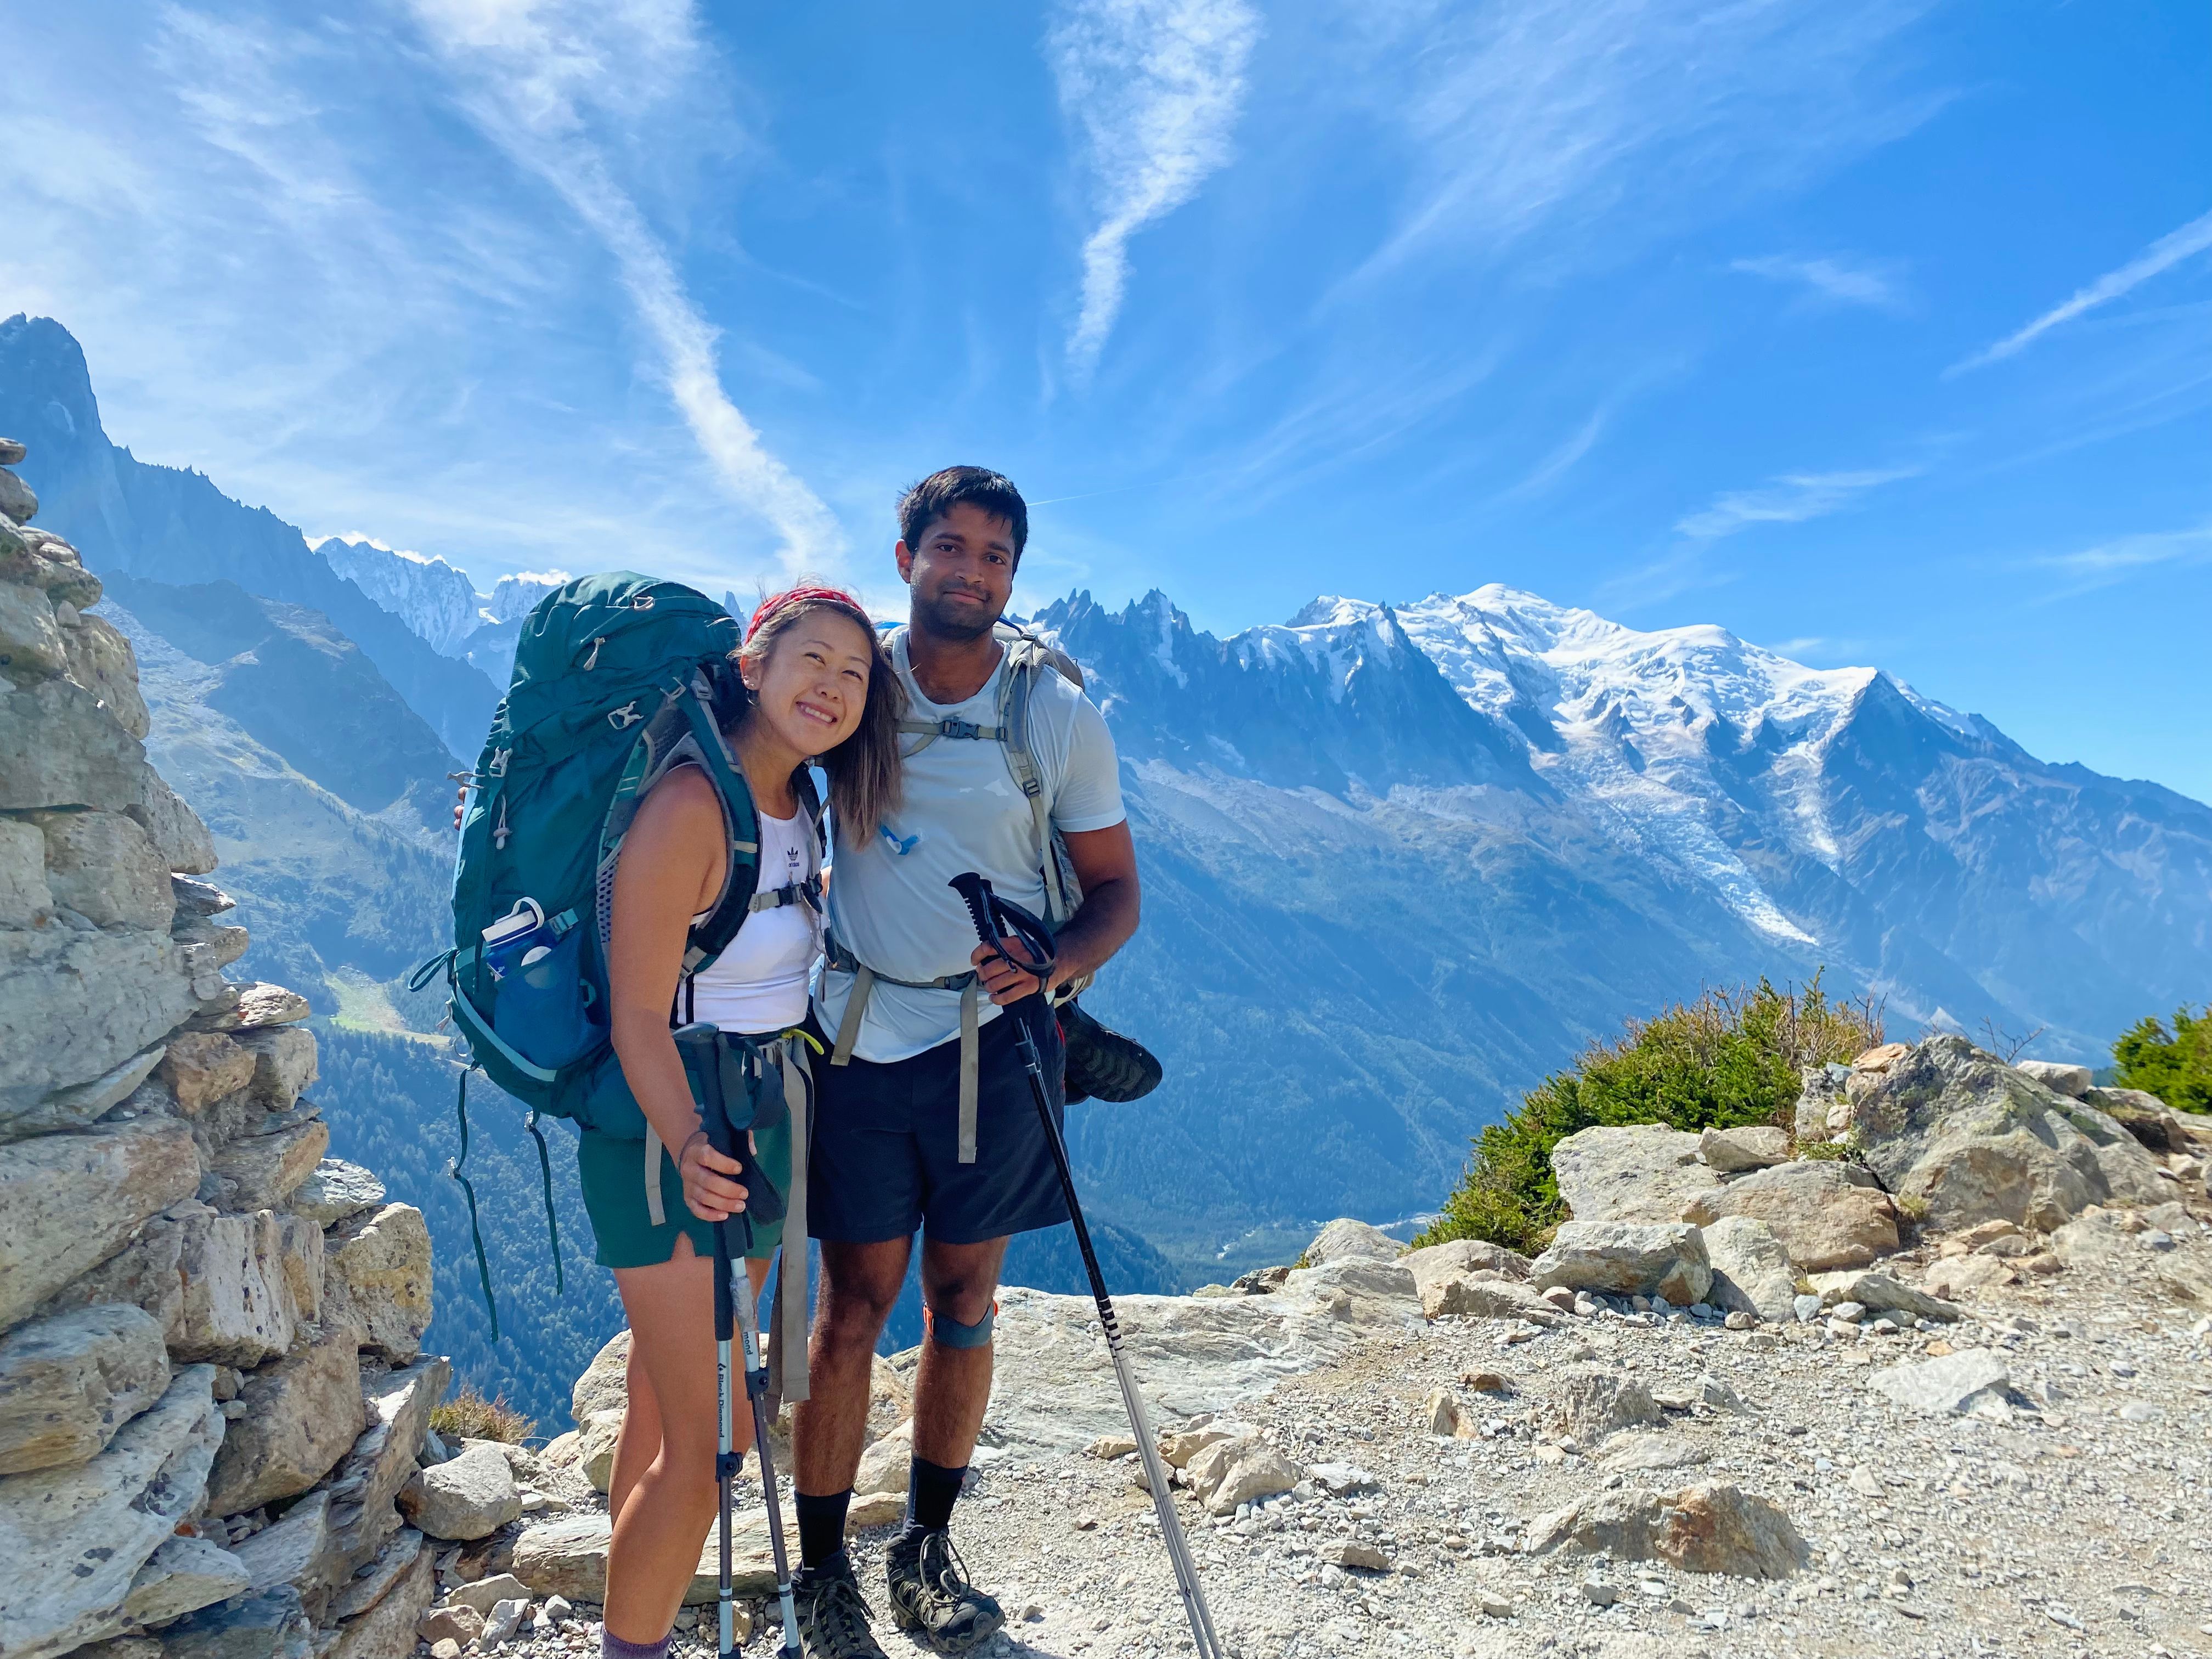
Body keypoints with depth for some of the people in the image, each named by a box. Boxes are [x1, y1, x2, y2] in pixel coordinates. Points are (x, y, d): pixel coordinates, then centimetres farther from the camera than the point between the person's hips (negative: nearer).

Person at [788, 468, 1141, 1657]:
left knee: (963, 1303, 12)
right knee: (853, 1306, 5)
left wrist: (1056, 962, -17)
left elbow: (1115, 890, 1)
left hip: (995, 1036, 1)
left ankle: (927, 1551, 31)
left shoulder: (1059, 715, -1)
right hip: (861, 1033, 0)